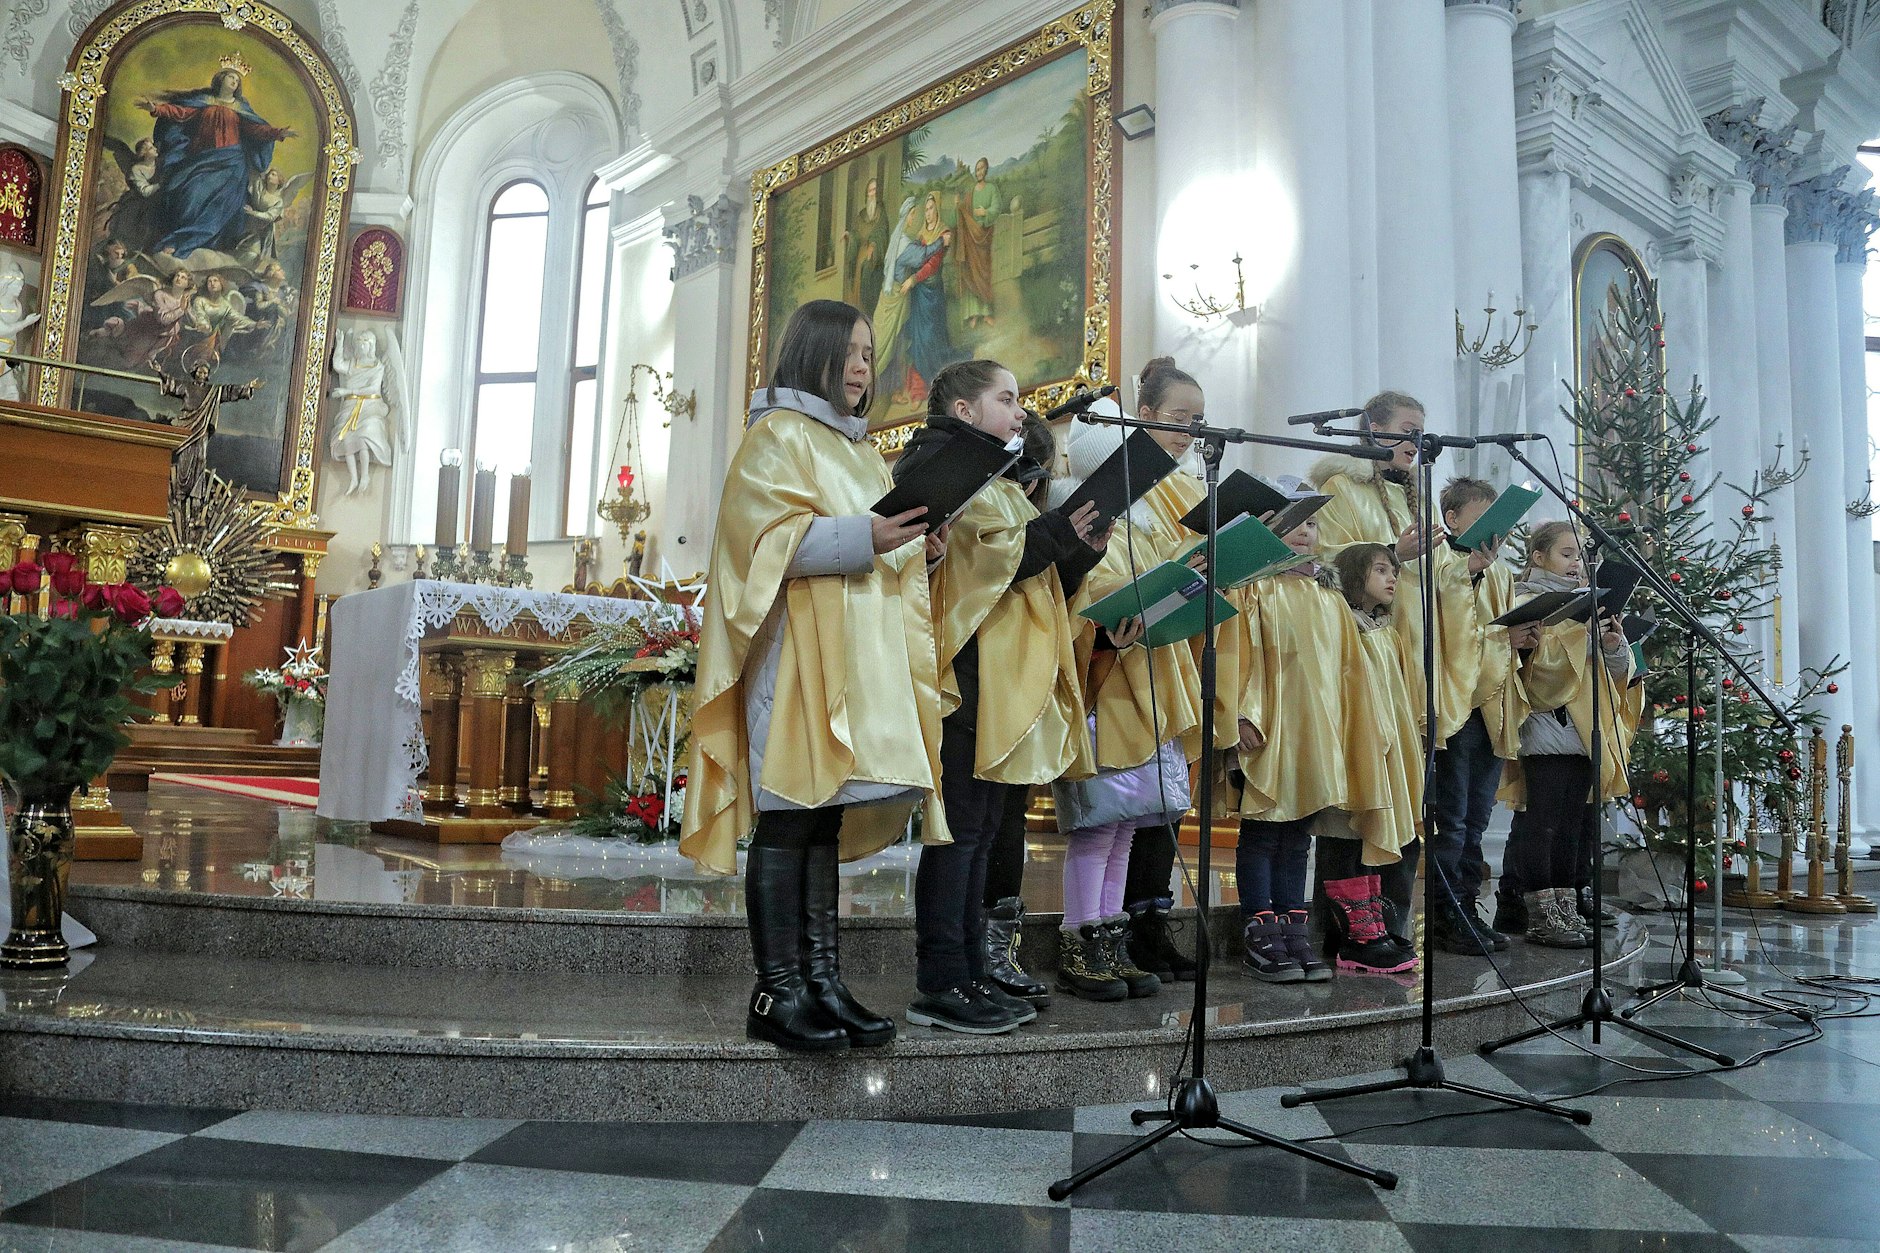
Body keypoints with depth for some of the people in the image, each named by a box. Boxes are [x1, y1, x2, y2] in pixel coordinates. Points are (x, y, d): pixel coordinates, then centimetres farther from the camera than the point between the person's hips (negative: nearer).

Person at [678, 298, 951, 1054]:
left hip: (858, 657, 8)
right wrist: (863, 537, -23)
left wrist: (919, 549, 5)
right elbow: (769, 538, -13)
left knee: (826, 818, 7)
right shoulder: (777, 436, 0)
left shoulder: (859, 450, 24)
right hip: (796, 653, -8)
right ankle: (777, 993, -3)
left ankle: (820, 977, 10)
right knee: (787, 819, -8)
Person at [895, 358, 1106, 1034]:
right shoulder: (940, 461, -2)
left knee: (980, 829, 9)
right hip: (967, 668, -10)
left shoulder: (996, 481, 28)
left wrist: (1077, 549, 6)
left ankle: (971, 977, 14)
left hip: (1004, 678, 10)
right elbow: (971, 559, -16)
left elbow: (1032, 574, 23)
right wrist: (1053, 535, -12)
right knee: (960, 827, -9)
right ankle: (940, 987, -5)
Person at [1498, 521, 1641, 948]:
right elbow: (1538, 661, -16)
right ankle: (1541, 916, -4)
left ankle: (1565, 908, 14)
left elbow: (1616, 671, 17)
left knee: (1574, 822, 8)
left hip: (1585, 731, 8)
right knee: (1541, 822, -7)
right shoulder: (1527, 602, 0)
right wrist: (1579, 633, -21)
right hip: (1546, 726, -7)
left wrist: (1614, 645, -3)